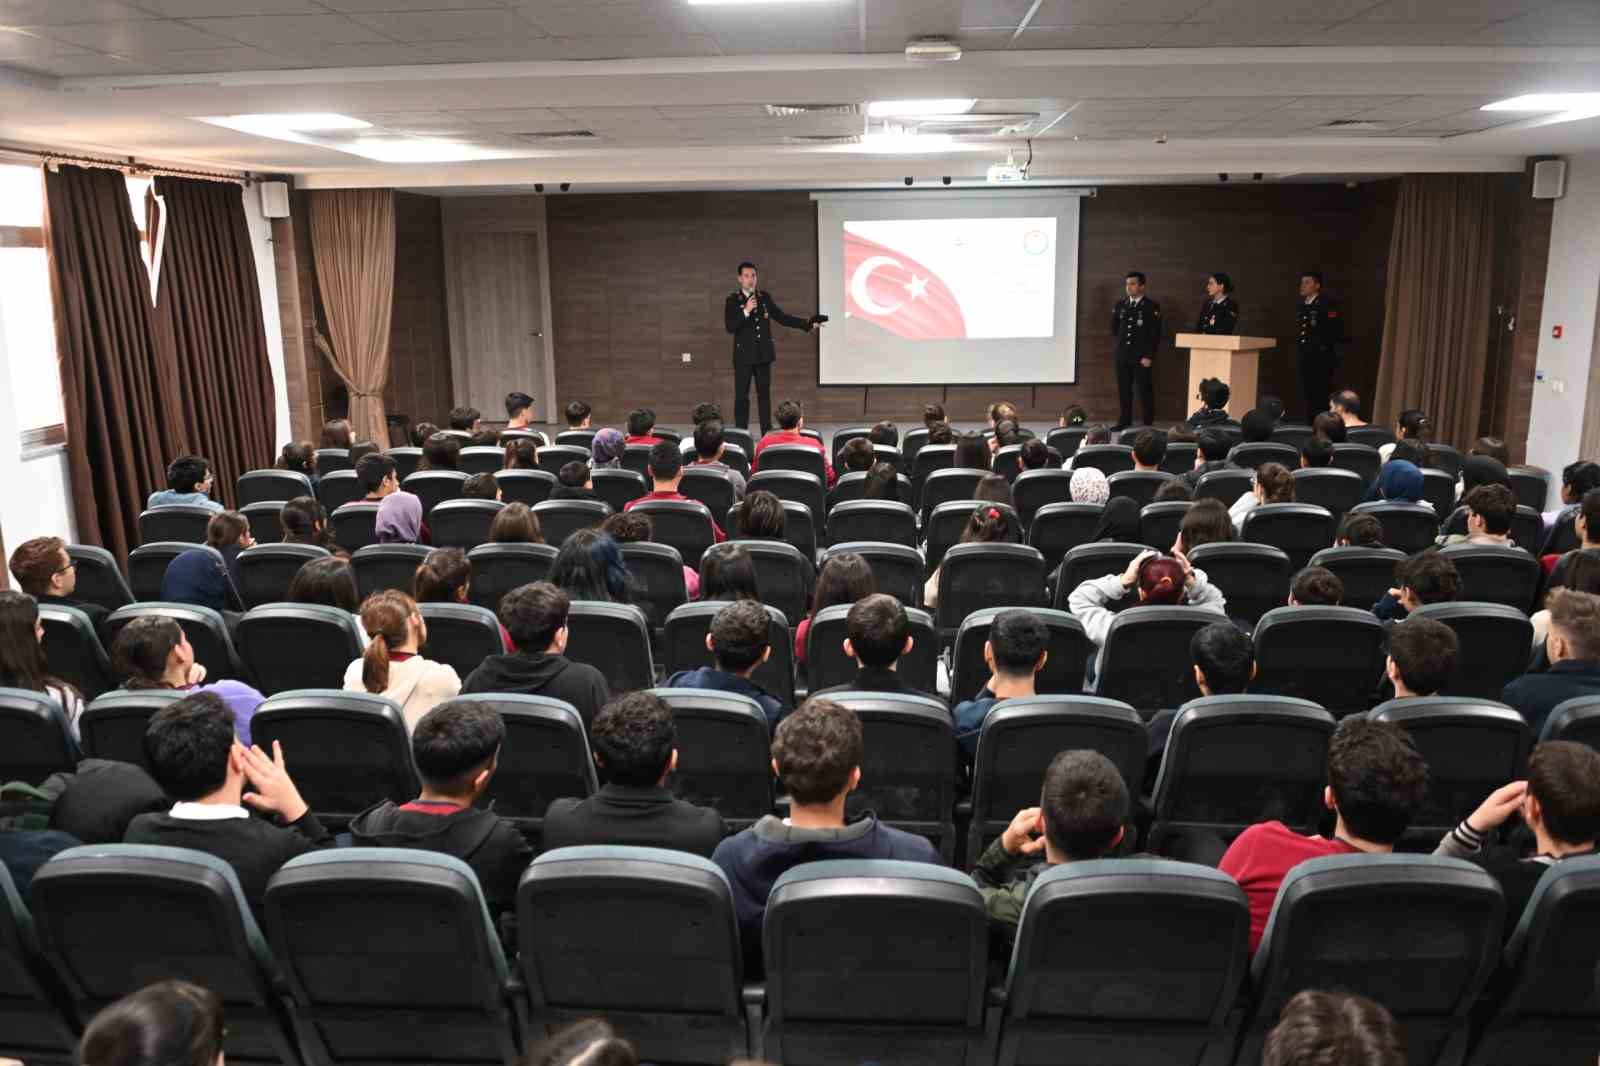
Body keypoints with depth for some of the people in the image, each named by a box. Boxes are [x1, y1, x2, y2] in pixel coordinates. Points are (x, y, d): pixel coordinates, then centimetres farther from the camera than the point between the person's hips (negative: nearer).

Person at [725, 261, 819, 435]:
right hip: (744, 355, -3)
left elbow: (782, 317, 9)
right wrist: (746, 312, -24)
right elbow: (730, 327, -13)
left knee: (764, 394, 7)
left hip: (764, 354, 3)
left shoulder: (765, 296, 6)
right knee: (741, 396, 0)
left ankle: (767, 433, 12)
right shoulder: (733, 300, -4)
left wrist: (806, 324, 4)